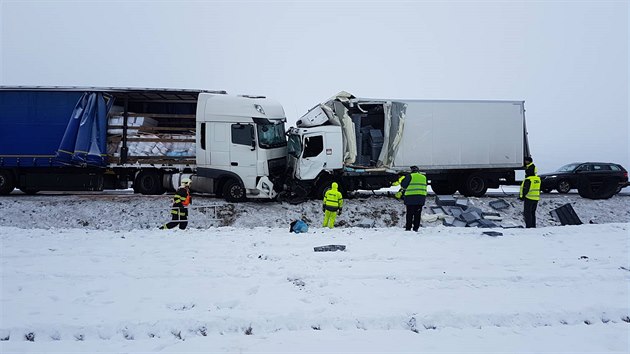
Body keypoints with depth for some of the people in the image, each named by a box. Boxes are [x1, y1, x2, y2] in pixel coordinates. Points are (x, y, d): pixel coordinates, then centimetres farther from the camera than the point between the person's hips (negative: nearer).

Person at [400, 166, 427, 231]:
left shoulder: (410, 176, -5)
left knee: (410, 213, 0)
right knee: (417, 214, 8)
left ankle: (408, 228, -1)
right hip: (420, 198, 4)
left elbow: (403, 185, -3)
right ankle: (416, 228, 8)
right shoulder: (424, 177, 12)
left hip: (411, 198, -4)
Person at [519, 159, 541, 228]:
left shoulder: (528, 180, -18)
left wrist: (522, 196, -10)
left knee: (527, 213, -2)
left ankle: (528, 227, -4)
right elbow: (538, 189, 18)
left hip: (529, 198, -8)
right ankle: (533, 226, 19)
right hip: (536, 198, 8)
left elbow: (525, 189, -18)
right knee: (533, 213, 16)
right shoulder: (538, 178, 9)